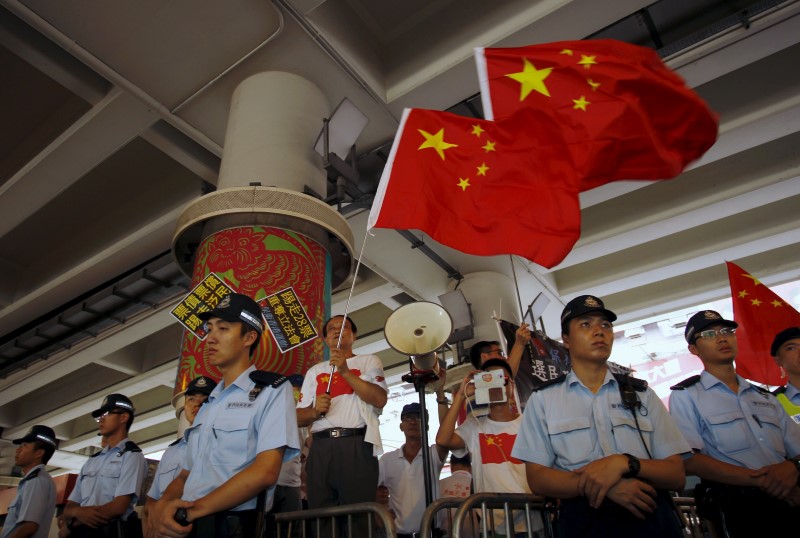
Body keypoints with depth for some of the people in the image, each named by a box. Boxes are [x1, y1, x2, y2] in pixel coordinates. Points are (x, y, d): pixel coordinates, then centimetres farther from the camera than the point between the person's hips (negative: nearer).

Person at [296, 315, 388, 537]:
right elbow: (299, 417, 16)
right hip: (321, 447, 3)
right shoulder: (314, 371, 21)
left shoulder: (369, 361, 13)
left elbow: (380, 399, -5)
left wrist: (346, 371, -9)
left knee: (358, 515, -6)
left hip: (357, 444, -3)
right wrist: (315, 410, -7)